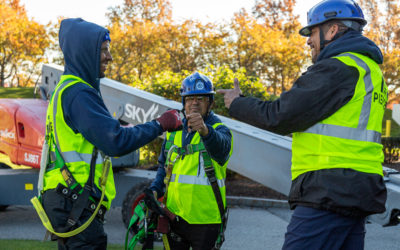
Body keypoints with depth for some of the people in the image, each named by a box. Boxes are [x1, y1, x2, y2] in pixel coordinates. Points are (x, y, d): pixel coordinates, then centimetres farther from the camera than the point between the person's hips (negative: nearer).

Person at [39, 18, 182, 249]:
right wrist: (160, 125, -15)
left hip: (66, 201, 11)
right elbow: (116, 143, -23)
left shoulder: (67, 88, 18)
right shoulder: (78, 93, -16)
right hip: (77, 203, -11)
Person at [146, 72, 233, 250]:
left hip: (206, 219, -5)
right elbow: (164, 165, 23)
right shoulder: (174, 130, 13)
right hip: (174, 216, 5)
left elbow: (220, 149, -31)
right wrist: (155, 190, 4)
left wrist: (205, 130, -52)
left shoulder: (219, 129, -6)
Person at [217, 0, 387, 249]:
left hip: (329, 194, -10)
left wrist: (237, 104, 5)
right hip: (357, 196, 10)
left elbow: (280, 116, -12)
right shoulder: (370, 70, 21)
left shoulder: (337, 68, -11)